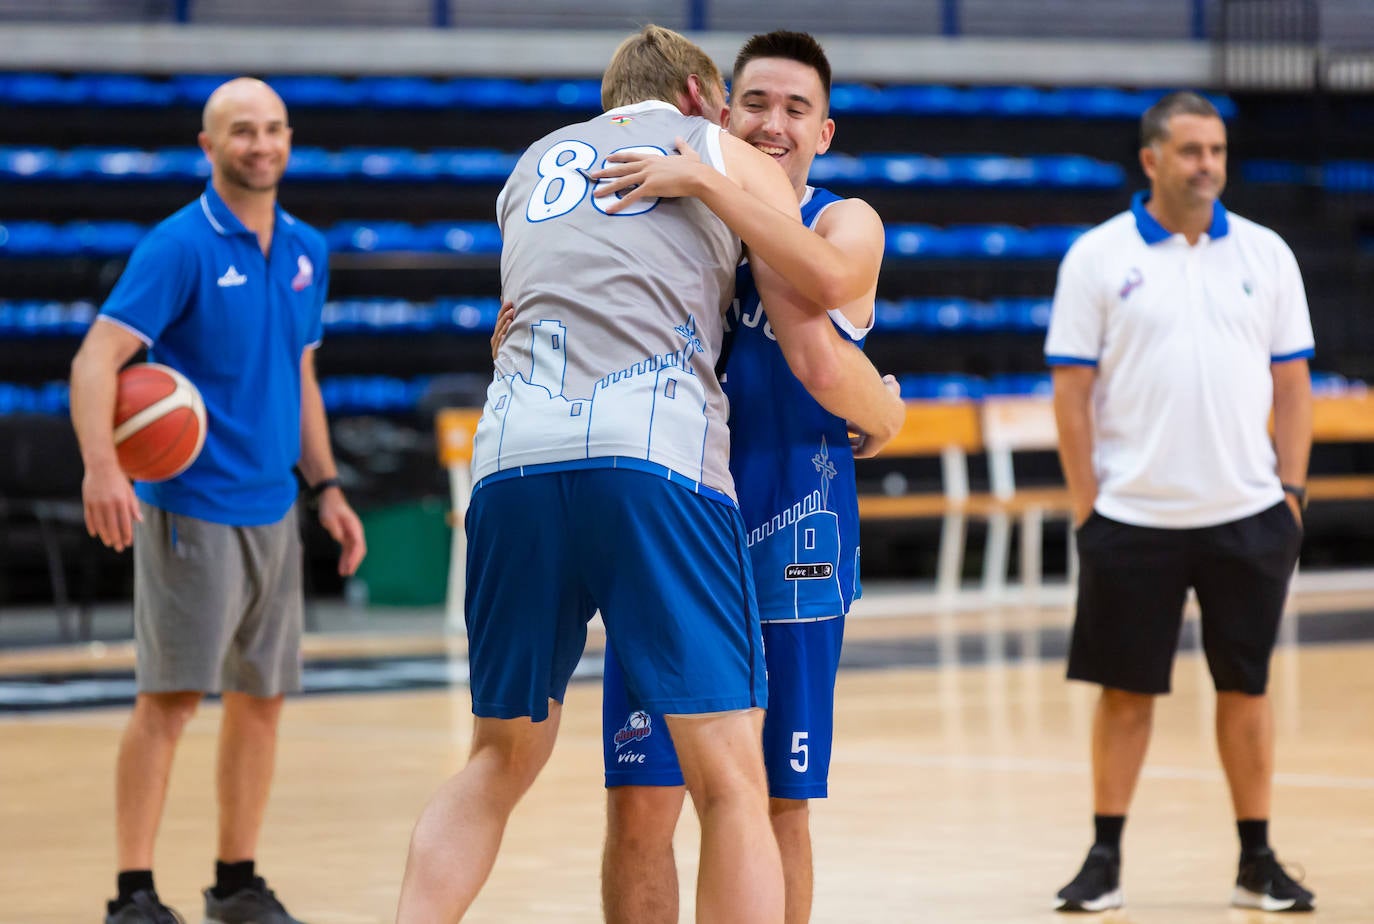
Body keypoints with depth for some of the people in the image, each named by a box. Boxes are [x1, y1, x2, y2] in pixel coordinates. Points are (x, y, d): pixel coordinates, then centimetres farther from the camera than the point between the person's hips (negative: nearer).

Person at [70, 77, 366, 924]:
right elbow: (97, 357, -18)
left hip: (273, 509, 7)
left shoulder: (307, 250, 10)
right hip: (190, 508, -7)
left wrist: (327, 487, 15)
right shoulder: (179, 246, -11)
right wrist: (102, 465, -33)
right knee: (171, 698, -8)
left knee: (262, 699, 9)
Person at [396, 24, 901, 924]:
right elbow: (822, 365, 14)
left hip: (513, 454, 4)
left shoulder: (535, 163, 29)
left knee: (501, 759, 20)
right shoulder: (728, 157, 19)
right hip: (657, 459, -4)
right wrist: (883, 411, 36)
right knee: (730, 783, -2)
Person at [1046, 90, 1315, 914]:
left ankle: (1257, 861, 14)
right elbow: (1071, 390, -1)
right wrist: (1087, 506, -5)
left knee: (1246, 686, 6)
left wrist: (1292, 491, 1)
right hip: (1134, 519, -2)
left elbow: (1292, 382, 9)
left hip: (1247, 515, 2)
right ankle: (1106, 859, 12)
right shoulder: (1098, 257, -1)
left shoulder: (1266, 254, 6)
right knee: (1125, 690, 3)